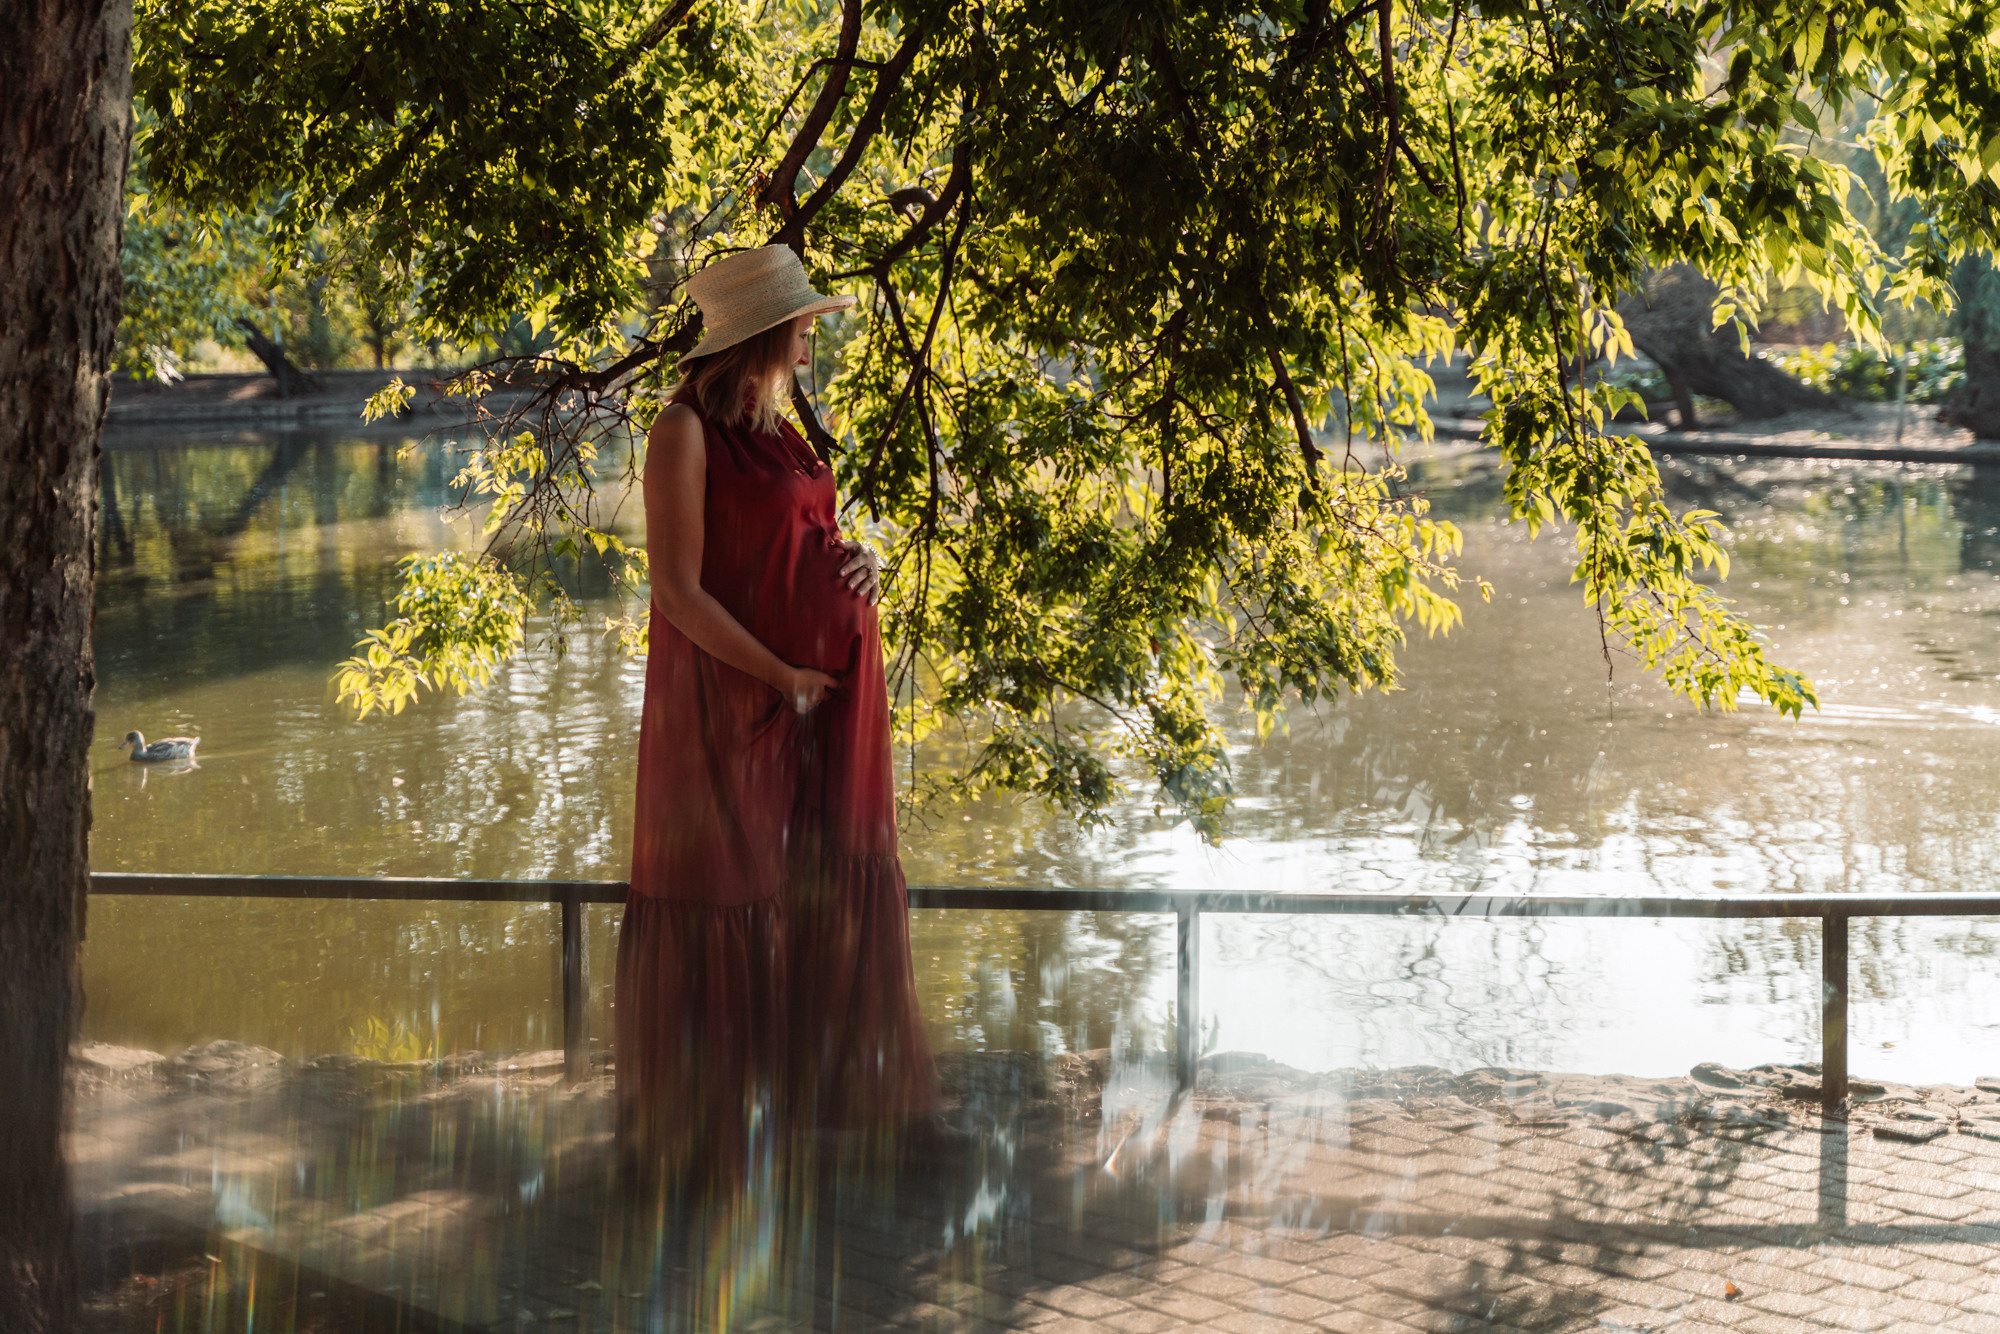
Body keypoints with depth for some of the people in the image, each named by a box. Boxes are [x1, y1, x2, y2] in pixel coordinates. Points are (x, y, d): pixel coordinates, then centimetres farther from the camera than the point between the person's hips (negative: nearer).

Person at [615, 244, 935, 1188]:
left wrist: (860, 562, 2)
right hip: (736, 692, -8)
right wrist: (779, 677, -17)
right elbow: (678, 589, -17)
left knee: (824, 889, 12)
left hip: (825, 694, 8)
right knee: (726, 902, 0)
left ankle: (810, 1083, 24)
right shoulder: (687, 430, -13)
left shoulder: (773, 429, 13)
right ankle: (705, 1115, 10)